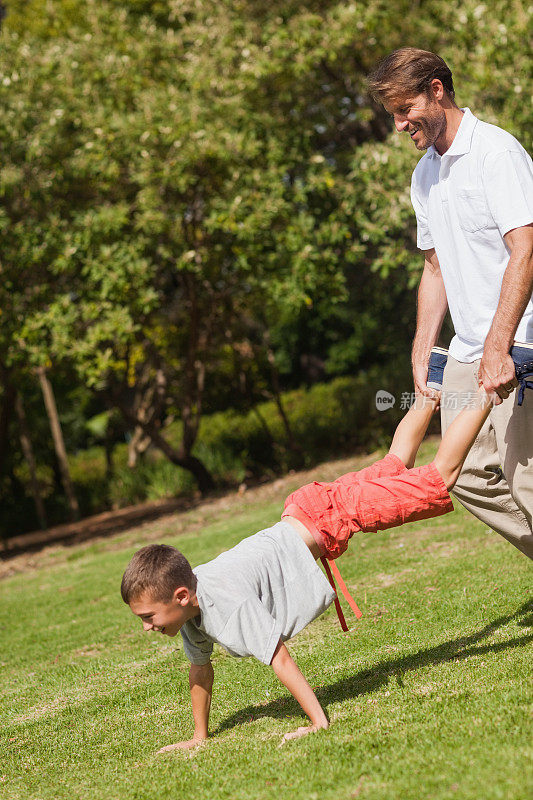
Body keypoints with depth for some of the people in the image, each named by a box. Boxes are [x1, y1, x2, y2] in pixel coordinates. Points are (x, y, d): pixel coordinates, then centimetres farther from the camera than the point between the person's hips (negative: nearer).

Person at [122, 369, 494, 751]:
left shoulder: (229, 602, -34)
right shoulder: (190, 606, -9)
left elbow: (279, 658, -34)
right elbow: (200, 668, 5)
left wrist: (320, 722, -33)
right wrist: (200, 738, 8)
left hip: (326, 517, -6)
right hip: (303, 513, 6)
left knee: (438, 481, 3)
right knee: (395, 466, 28)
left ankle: (487, 393, 15)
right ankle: (428, 398, 48)